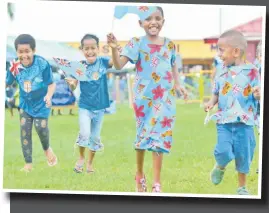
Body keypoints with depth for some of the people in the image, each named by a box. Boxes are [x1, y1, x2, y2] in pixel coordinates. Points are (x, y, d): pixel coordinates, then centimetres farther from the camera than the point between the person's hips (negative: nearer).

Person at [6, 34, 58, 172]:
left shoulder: (42, 64, -23)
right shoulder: (15, 66, -15)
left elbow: (51, 84, -15)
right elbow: (7, 83, -2)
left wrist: (49, 95, -33)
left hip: (41, 102, -3)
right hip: (25, 103, 3)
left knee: (41, 126, -18)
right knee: (24, 129, -2)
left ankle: (47, 149, 17)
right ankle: (28, 163, 9)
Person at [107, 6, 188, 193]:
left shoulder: (169, 45, 5)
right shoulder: (137, 44, -8)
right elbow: (119, 65, -18)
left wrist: (177, 84, 8)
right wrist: (114, 49, -35)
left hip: (165, 97, 2)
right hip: (144, 97, -2)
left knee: (160, 137, 0)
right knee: (143, 136, 9)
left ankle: (157, 183, 3)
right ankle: (140, 175, 29)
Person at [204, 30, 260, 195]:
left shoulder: (251, 72, -6)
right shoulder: (222, 72, 5)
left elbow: (257, 95, -3)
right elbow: (217, 92, 15)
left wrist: (258, 94, -25)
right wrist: (212, 102, -5)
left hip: (244, 122, -2)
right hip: (224, 121, 2)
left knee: (243, 155, 7)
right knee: (223, 151, -12)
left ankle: (242, 187, 25)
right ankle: (220, 167, 24)